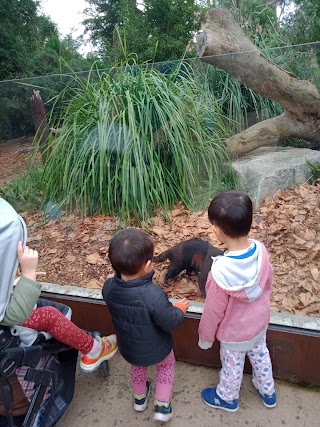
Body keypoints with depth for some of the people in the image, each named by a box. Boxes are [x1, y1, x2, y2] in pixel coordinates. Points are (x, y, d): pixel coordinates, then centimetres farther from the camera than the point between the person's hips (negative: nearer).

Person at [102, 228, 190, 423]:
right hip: (156, 349, -4)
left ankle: (139, 398, 59)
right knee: (167, 365, 31)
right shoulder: (154, 295, -42)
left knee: (137, 367, 37)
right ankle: (162, 406, 38)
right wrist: (180, 308, -6)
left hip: (129, 348, 4)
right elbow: (170, 323, -26)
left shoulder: (109, 287, -25)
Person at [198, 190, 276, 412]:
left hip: (235, 332, -5)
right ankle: (268, 392, 58)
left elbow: (213, 311, -24)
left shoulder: (221, 272, -40)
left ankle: (227, 398, 53)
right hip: (260, 321, 5)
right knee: (260, 354, 31)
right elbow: (268, 285, -4)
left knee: (232, 365, 23)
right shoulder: (261, 250, -24)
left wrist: (205, 337, -4)